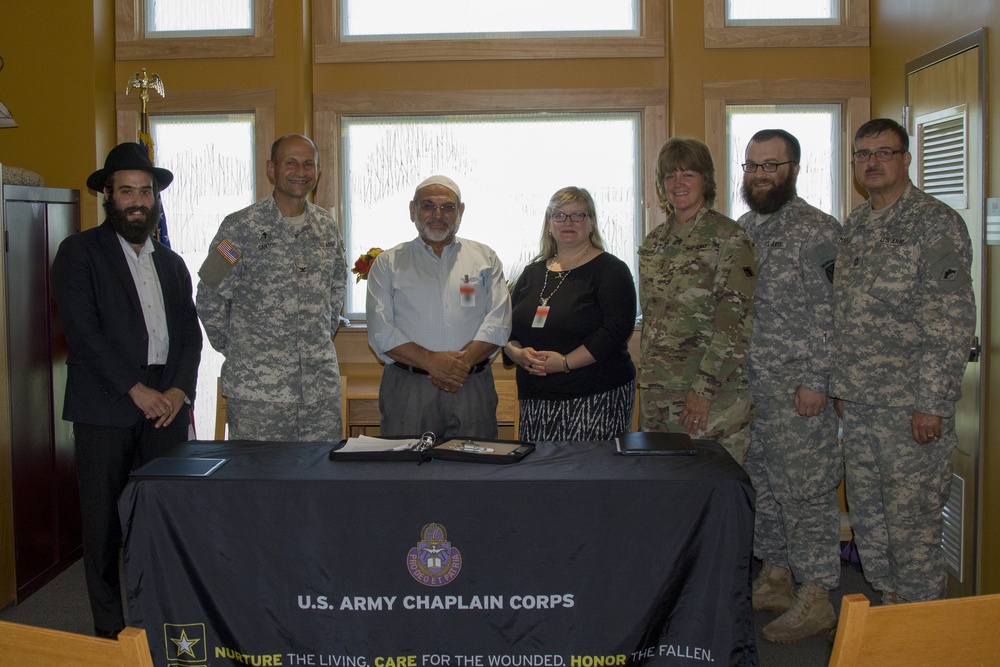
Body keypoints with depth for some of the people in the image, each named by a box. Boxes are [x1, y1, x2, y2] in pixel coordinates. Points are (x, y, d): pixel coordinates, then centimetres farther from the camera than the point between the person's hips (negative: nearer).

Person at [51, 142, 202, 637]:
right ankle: (110, 629, 12)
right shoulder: (79, 252, 3)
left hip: (166, 406, 4)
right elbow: (82, 331, -8)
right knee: (105, 521, 0)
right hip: (105, 408, -4)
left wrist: (179, 389, -2)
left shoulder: (171, 262, 19)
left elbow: (190, 333, 15)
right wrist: (135, 389, -11)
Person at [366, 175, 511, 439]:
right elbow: (381, 331, -1)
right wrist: (430, 361, -14)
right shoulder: (388, 263, 9)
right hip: (407, 391, -1)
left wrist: (464, 362, -13)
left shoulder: (485, 258, 13)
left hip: (472, 389, 1)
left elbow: (498, 322, 3)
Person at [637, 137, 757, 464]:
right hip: (657, 393, 6)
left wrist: (704, 388, -18)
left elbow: (735, 321, -14)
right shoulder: (653, 243, 13)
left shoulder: (728, 237, -8)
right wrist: (647, 378, 14)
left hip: (713, 392, -6)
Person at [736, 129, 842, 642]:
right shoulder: (740, 230, 13)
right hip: (746, 385, 8)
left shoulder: (819, 231, -9)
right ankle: (775, 576, 29)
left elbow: (832, 315, -13)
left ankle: (816, 597, 8)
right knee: (760, 484, 15)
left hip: (796, 389, -7)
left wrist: (816, 381, -17)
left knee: (806, 490, -1)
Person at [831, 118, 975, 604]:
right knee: (865, 511, 15)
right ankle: (888, 605, 31)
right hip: (859, 402, 7)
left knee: (911, 517, -1)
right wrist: (841, 385, 15)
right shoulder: (854, 227, 13)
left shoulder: (936, 224, -10)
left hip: (910, 404, -7)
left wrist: (932, 403, -19)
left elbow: (954, 323, -15)